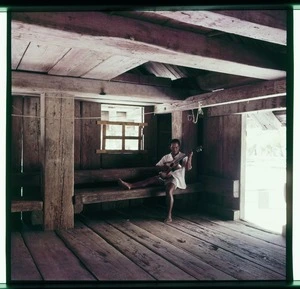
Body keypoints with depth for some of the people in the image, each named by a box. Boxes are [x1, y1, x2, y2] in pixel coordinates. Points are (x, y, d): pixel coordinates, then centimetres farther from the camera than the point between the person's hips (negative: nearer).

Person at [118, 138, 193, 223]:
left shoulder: (183, 157, 2)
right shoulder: (166, 157, 16)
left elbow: (188, 168, -14)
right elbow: (157, 166, 13)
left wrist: (189, 157, -28)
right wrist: (164, 167, -7)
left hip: (176, 177, -5)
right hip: (164, 176, 5)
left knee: (169, 191, -34)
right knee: (151, 180, -18)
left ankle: (169, 216, -33)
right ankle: (129, 185, -32)